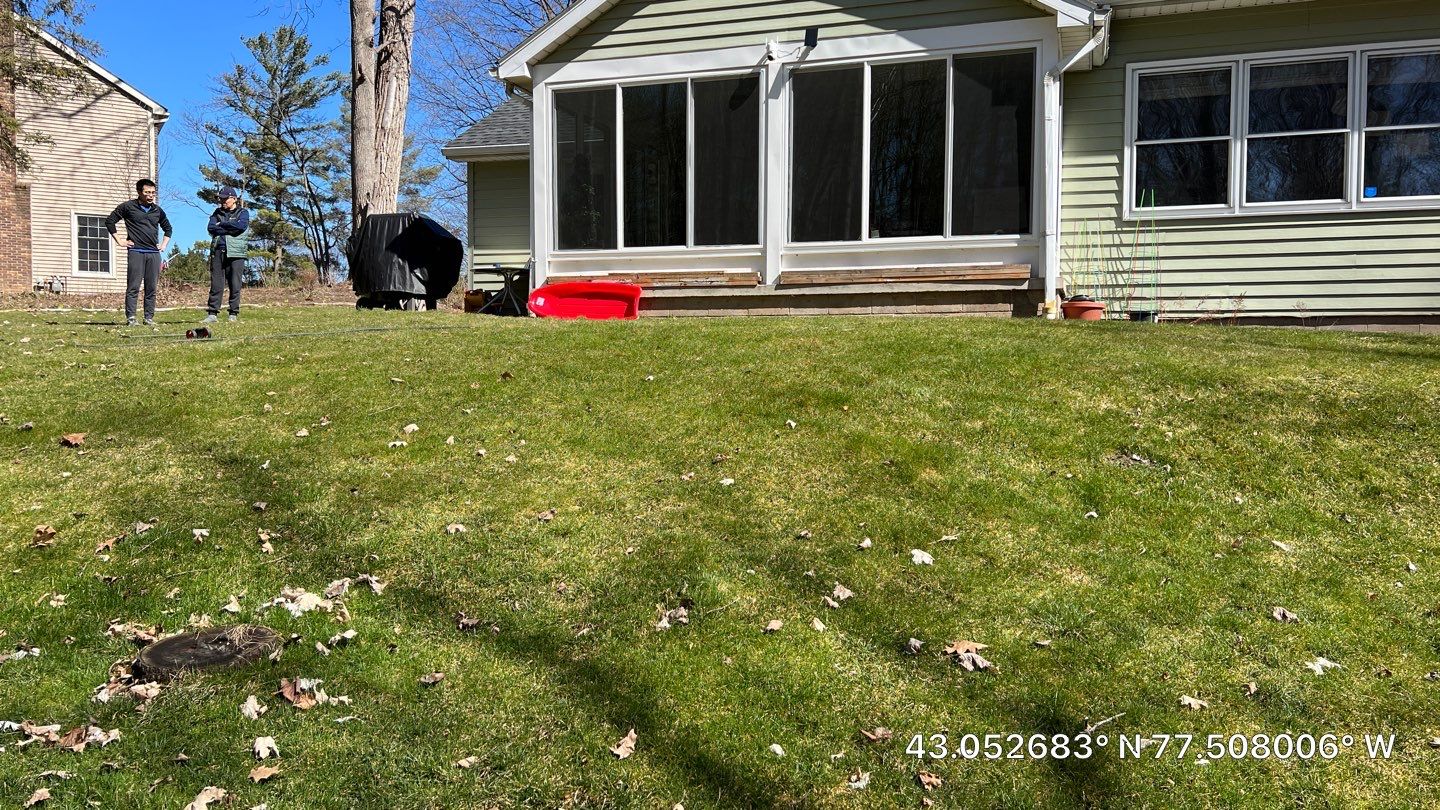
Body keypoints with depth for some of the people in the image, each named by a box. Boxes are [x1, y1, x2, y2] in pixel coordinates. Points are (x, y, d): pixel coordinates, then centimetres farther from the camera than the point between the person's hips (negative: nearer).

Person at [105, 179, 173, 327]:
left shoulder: (157, 210, 15)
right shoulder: (128, 207, 3)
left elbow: (168, 228, 30)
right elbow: (109, 221, 5)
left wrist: (164, 244, 18)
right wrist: (119, 241, 1)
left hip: (154, 253, 4)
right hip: (135, 252, -4)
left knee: (151, 288, 4)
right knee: (133, 287, -6)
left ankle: (149, 318, 8)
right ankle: (130, 318, -5)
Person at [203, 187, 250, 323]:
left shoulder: (243, 212, 9)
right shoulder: (217, 213, 19)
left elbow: (241, 225, -13)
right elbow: (211, 229, 2)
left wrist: (221, 224, -3)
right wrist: (230, 229, -6)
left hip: (235, 252, -3)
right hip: (217, 251, 3)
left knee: (235, 285, -3)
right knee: (216, 284, -2)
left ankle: (234, 314, 3)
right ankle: (212, 314, -2)